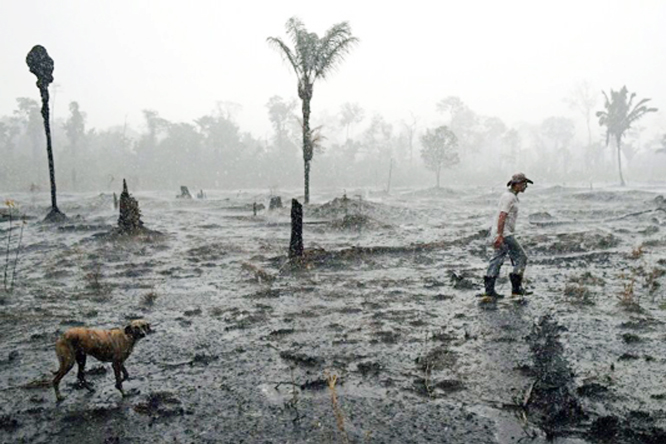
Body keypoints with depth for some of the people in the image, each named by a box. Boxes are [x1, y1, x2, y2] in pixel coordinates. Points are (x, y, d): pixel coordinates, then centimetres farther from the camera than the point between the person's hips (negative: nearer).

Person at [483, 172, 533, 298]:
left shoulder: (510, 196, 19)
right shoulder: (509, 197, -14)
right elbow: (501, 217, -22)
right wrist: (499, 236, -26)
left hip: (502, 234, 10)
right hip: (504, 234, -10)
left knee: (497, 260, 7)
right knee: (521, 257, -3)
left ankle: (489, 290, 8)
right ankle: (516, 288, 1)